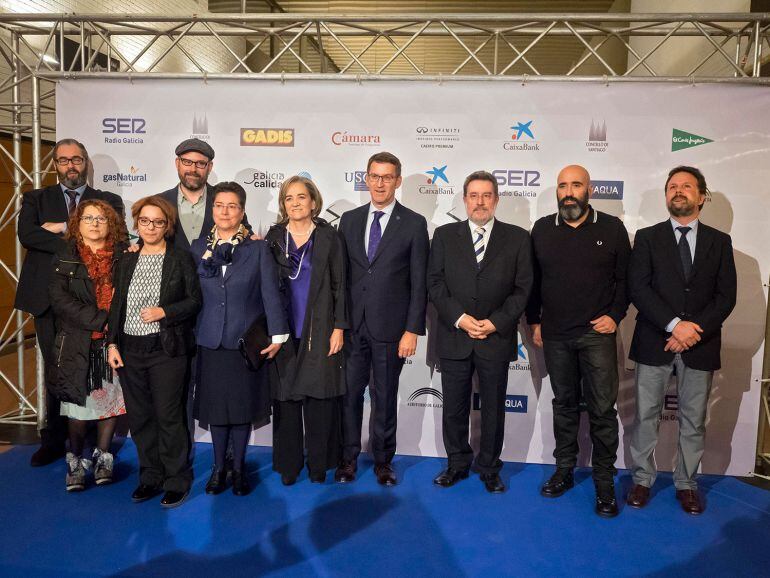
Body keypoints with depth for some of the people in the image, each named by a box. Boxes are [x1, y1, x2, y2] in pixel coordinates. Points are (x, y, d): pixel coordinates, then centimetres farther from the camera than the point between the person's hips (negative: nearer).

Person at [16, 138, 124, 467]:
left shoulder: (108, 201, 10)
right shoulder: (36, 199, 12)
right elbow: (26, 234, -6)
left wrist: (62, 228, -10)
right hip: (49, 298, 1)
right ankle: (54, 440, 22)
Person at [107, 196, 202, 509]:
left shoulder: (181, 259, -1)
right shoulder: (126, 261, 12)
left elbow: (194, 301, -2)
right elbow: (116, 305, 13)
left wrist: (164, 312, -16)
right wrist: (112, 344, 5)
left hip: (167, 350, -4)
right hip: (130, 351, 5)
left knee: (169, 418, 0)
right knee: (139, 418, 11)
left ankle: (177, 481, 16)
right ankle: (150, 476, 27)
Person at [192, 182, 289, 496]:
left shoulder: (258, 248, -3)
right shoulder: (199, 247, 4)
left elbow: (271, 293, -7)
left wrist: (277, 335, -10)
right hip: (211, 341, 2)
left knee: (243, 405, 8)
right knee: (216, 404, 10)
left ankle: (239, 467, 25)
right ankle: (218, 467, 27)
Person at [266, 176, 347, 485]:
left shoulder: (328, 237, 2)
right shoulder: (274, 237, 7)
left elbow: (339, 285, 1)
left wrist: (338, 327, -5)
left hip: (320, 331, -1)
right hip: (283, 332, 2)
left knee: (320, 398, 3)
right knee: (286, 398, 6)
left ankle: (318, 463, 19)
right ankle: (288, 463, 21)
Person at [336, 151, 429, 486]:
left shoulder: (414, 224, -2)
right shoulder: (349, 220, 8)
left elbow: (418, 282, -4)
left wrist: (412, 330, -9)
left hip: (390, 327, -2)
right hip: (352, 324, 3)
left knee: (385, 396, 10)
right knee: (349, 392, 9)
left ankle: (383, 460, 27)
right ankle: (348, 458, 26)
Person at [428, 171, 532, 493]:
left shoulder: (517, 238, 3)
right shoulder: (444, 236, 5)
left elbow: (522, 288, 0)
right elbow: (435, 283, 0)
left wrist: (495, 323, -11)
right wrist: (460, 318, -12)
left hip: (496, 338, 0)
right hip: (454, 337, 1)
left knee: (493, 408, 12)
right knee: (454, 407, 11)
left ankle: (489, 469, 29)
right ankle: (457, 464, 30)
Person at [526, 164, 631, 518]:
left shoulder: (612, 228, 0)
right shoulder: (542, 229, 5)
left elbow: (624, 278, 4)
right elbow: (532, 280, 9)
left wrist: (615, 315, -6)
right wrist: (534, 321, 8)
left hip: (597, 333, -2)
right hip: (555, 335, 2)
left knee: (602, 409, 1)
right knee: (563, 403, 13)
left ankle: (604, 483, 15)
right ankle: (564, 471, 27)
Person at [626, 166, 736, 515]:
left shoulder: (719, 242, 8)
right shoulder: (647, 237, 3)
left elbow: (726, 297, 1)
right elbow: (638, 288, -8)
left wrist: (695, 331, -12)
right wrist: (674, 325, -17)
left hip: (700, 346, 2)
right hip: (654, 343, -1)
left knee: (693, 420, 11)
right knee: (646, 416, 6)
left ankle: (686, 483, 27)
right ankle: (642, 479, 21)